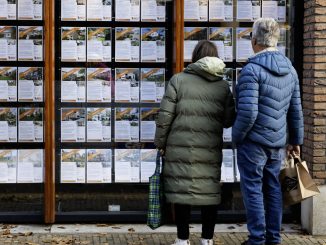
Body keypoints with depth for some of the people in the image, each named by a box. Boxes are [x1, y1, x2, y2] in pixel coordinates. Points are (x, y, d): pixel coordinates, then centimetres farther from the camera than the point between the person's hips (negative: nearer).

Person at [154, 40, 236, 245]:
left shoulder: (178, 80, -2)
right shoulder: (223, 85, 5)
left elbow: (165, 115, -5)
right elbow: (229, 120, 3)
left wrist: (160, 142, 5)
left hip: (181, 147, -2)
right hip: (210, 149, 2)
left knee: (182, 190, 5)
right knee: (209, 191, 10)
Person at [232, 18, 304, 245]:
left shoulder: (252, 69, -17)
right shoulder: (289, 69, 6)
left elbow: (248, 113, -22)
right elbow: (296, 110, 10)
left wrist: (237, 137, -7)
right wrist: (296, 140, 19)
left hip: (254, 141, -7)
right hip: (278, 142, 7)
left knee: (253, 190, 2)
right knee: (273, 189, 13)